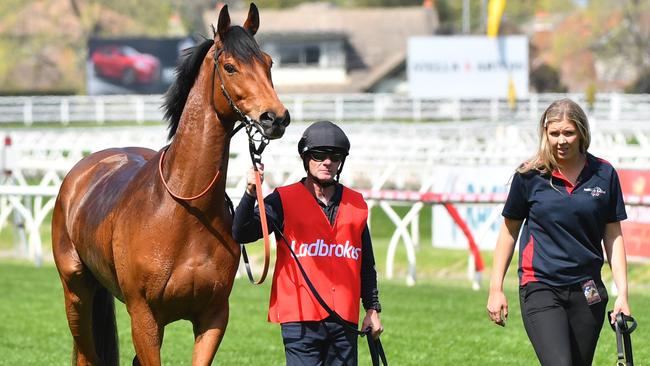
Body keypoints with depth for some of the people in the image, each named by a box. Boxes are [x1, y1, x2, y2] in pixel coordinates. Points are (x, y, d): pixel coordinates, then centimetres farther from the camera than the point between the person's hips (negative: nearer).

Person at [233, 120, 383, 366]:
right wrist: (251, 193, -26)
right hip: (300, 319, -4)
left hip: (345, 319, 4)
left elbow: (366, 265, 19)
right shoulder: (284, 201, 1)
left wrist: (372, 308, 15)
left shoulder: (356, 205, 13)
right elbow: (242, 233, -11)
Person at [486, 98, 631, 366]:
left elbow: (613, 236, 8)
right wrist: (496, 288, 7)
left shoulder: (604, 175, 3)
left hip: (587, 291, 3)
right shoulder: (529, 176, -1)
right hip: (540, 287, -3)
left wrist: (622, 293, 1)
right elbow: (509, 230, 9)